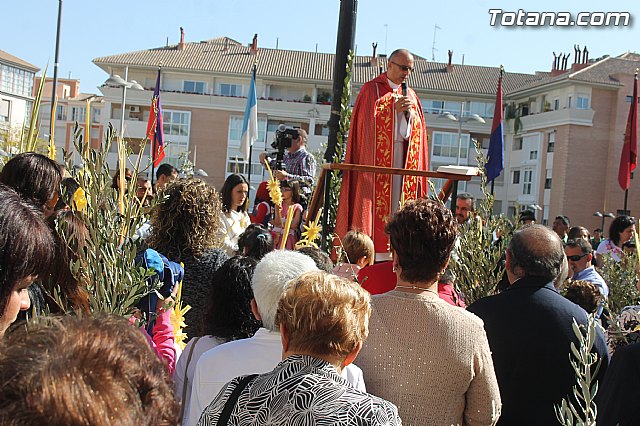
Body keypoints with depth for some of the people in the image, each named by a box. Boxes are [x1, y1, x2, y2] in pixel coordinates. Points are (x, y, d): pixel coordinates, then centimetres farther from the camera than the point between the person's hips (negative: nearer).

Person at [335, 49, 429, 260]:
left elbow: (411, 132, 12)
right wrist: (394, 108, -9)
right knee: (375, 202, -9)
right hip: (377, 159, -4)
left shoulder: (411, 96, 18)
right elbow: (368, 121, -5)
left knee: (398, 201, 0)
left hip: (404, 160, 5)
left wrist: (409, 113, -7)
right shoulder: (371, 89, 5)